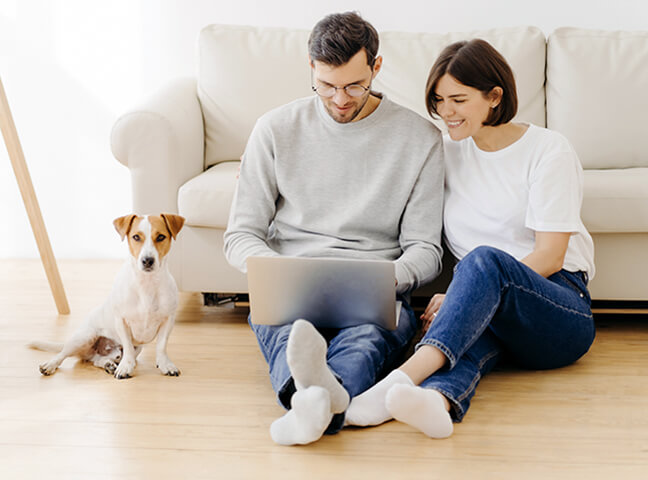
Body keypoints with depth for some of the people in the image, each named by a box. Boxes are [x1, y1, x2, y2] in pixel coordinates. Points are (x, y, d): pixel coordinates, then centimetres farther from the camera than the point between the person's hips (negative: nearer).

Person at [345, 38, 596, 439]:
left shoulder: (549, 151, -2)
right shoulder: (449, 151, 15)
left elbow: (549, 257, -10)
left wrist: (454, 298, -17)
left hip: (562, 316, -3)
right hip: (489, 305, 4)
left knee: (485, 259, -36)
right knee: (472, 331, -35)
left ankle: (405, 375, -58)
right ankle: (436, 400, -70)